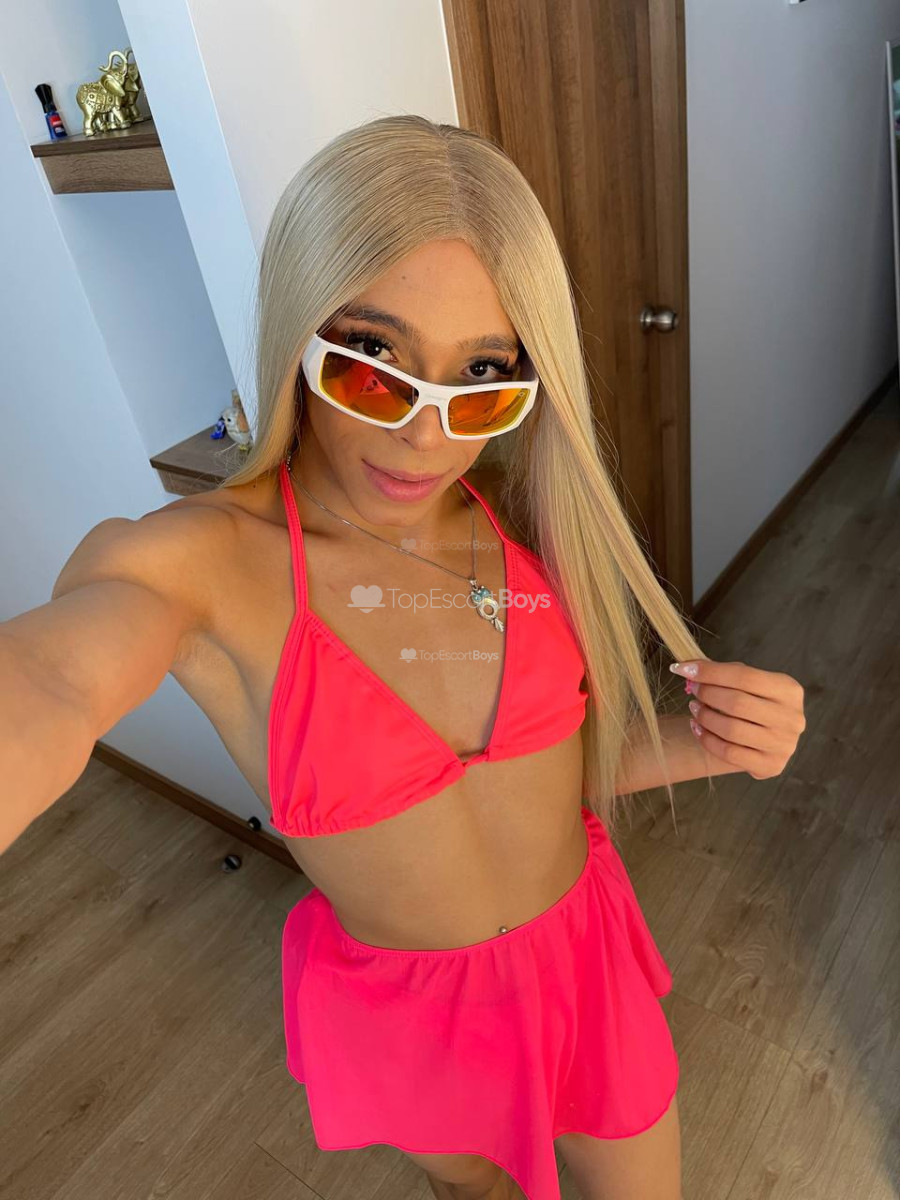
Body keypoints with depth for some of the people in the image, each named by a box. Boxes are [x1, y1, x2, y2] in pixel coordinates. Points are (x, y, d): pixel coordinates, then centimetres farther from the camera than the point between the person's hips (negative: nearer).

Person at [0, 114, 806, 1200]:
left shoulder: (530, 521, -13)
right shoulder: (193, 558, -24)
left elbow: (580, 762, -2)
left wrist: (710, 741, -20)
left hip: (585, 957, 2)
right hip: (398, 1016, -1)